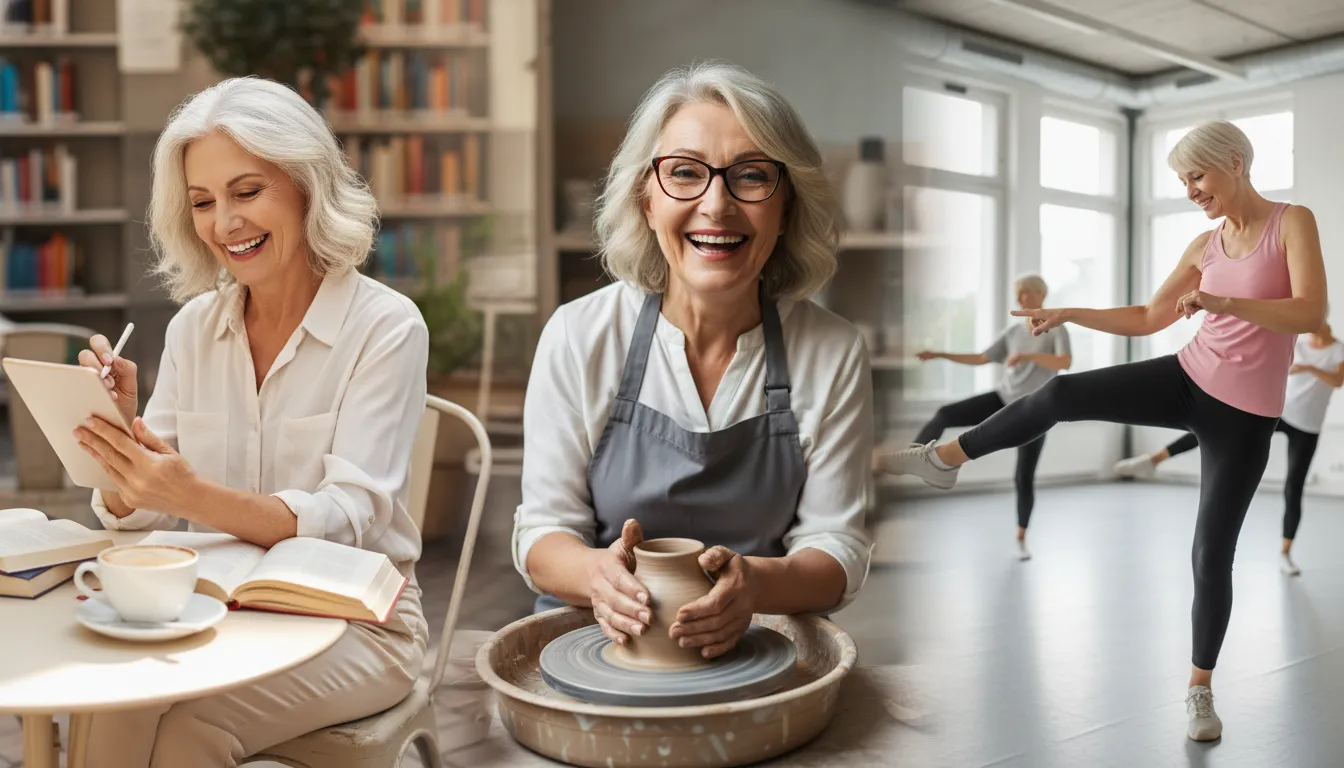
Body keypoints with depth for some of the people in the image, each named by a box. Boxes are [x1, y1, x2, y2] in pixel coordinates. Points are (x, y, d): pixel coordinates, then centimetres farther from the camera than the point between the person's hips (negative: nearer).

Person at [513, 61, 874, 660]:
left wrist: (756, 583, -27)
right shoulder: (579, 336, -8)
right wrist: (598, 573, -28)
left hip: (756, 645, 0)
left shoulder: (832, 355, -6)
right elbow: (543, 532, -4)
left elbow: (837, 546, -4)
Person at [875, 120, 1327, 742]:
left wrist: (1221, 302, -33)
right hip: (1186, 379, 4)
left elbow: (1311, 313, -21)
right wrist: (1067, 314, 5)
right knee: (1061, 394, -19)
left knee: (1212, 555, -1)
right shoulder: (1204, 246, 7)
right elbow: (1146, 319, 13)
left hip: (1244, 415, -4)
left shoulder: (1293, 222, -7)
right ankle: (943, 459, -4)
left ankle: (1199, 687, 18)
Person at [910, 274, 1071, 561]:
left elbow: (1065, 363, -25)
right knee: (945, 415, -17)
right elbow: (981, 359, 10)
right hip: (1002, 400, 4)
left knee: (1024, 479, -1)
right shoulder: (1013, 331, 5)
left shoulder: (1057, 329, -7)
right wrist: (941, 355, 5)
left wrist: (1026, 355, -34)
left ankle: (1021, 537, 20)